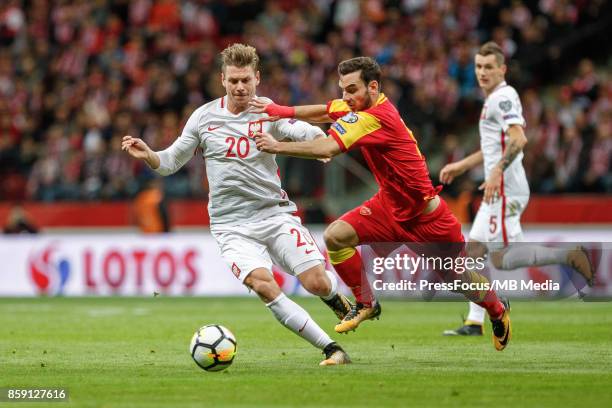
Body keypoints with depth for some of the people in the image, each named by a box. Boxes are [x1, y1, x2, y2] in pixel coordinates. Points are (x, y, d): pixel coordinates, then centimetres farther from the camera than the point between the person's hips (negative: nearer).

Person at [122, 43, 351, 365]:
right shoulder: (204, 117, 4)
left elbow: (308, 134, -16)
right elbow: (169, 163, 12)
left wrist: (316, 137, -41)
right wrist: (147, 155, -10)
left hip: (275, 214, 0)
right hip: (232, 226, 0)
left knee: (317, 283, -11)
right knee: (263, 284, -25)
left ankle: (335, 297, 30)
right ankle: (331, 349, -19)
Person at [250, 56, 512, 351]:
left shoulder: (375, 117, -30)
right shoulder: (362, 105, -5)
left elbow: (327, 149, -37)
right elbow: (325, 112, 8)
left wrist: (277, 146, -35)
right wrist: (283, 111, -8)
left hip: (424, 214, -8)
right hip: (389, 205, 8)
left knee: (460, 279, 8)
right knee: (336, 236, -14)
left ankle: (498, 313, 38)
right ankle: (366, 304, 4)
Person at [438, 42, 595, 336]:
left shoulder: (502, 97, -11)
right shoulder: (494, 99, 20)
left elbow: (518, 139, -25)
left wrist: (496, 172, -28)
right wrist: (461, 166, 33)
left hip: (505, 189, -10)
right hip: (499, 190, 10)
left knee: (501, 258, -13)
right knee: (475, 249, 9)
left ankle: (569, 256, -10)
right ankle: (474, 323, 11)